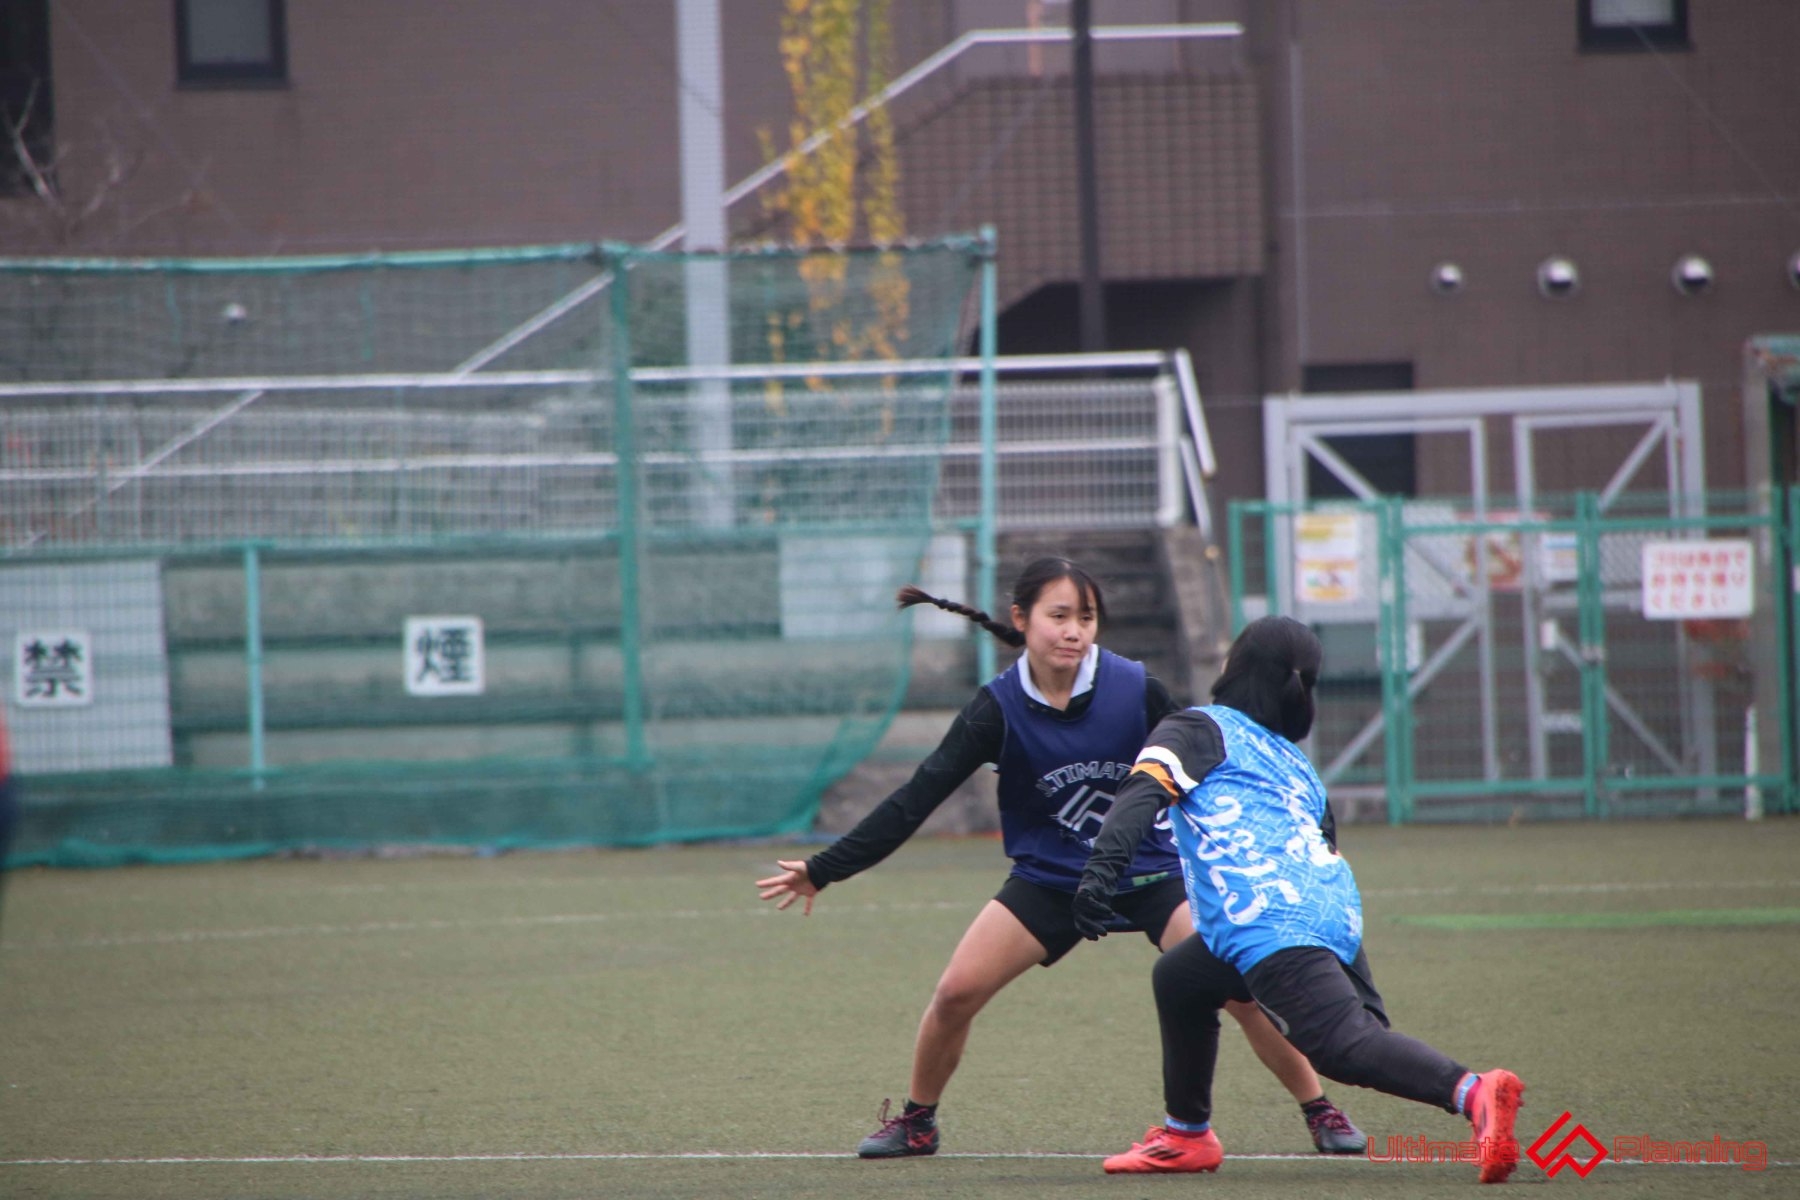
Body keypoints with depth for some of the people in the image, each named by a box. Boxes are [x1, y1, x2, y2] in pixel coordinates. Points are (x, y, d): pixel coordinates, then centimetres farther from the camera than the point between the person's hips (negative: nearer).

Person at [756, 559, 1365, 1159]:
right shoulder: (999, 708, -15)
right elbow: (916, 798, -15)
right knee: (956, 992, -11)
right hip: (1049, 879, 1)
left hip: (1151, 873, -1)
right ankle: (916, 1123, 13)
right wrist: (823, 870, -19)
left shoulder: (1136, 690, -17)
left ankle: (1321, 1113, 0)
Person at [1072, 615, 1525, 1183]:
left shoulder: (1200, 728, 16)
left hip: (1270, 920, -7)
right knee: (1179, 979, 26)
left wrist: (1103, 865, -15)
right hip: (1336, 918, 7)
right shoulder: (1295, 762, 34)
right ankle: (1186, 1135, 29)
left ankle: (1471, 1093, -42)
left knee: (1342, 1043, -21)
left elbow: (1145, 792, -3)